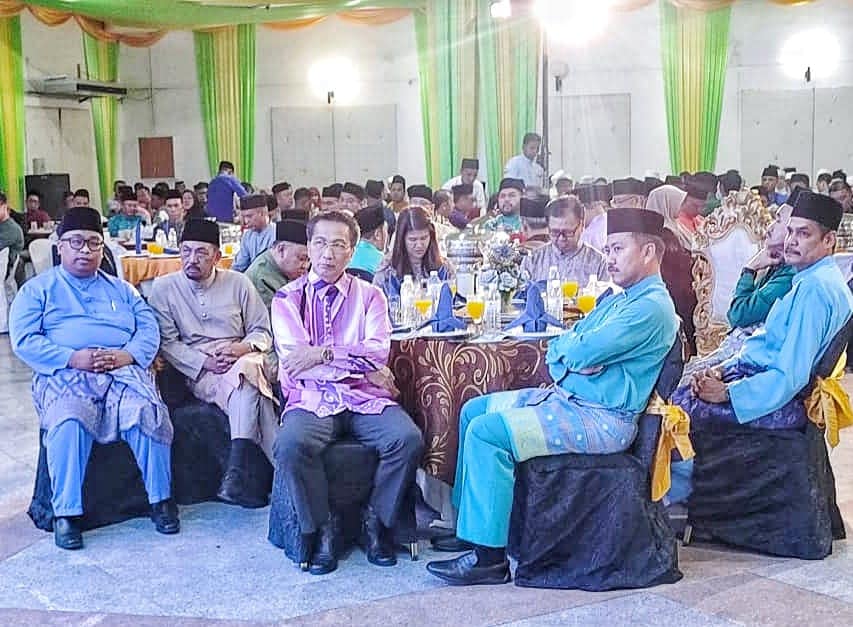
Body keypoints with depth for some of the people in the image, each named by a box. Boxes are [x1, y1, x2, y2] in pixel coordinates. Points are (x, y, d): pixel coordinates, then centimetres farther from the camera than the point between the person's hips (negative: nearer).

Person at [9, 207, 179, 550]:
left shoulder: (121, 289, 25)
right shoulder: (38, 289, 16)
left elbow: (150, 330, 12)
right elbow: (24, 340, 2)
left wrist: (126, 355, -10)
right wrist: (73, 358, -13)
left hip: (123, 371, 2)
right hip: (64, 376, -2)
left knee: (149, 413, -29)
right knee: (67, 421, -35)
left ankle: (161, 498, -16)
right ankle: (66, 512, -25)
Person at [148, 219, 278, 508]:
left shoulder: (238, 283, 12)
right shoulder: (163, 288, 8)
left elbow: (263, 332, 13)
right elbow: (166, 343, 1)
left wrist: (244, 347, -11)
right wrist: (204, 362, -13)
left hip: (242, 360, 2)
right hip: (196, 372, -2)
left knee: (244, 371, -37)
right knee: (248, 386, -35)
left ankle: (237, 473, -41)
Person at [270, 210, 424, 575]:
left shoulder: (369, 296, 14)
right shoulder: (288, 298, 10)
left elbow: (378, 351, -3)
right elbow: (292, 359, -5)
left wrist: (322, 354, -15)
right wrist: (360, 366, -9)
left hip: (365, 398, 2)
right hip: (311, 399, -1)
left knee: (408, 439, -27)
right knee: (291, 445, -33)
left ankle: (377, 520, -2)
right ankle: (322, 528, -8)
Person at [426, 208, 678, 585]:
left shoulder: (653, 307, -16)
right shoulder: (615, 299, 18)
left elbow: (579, 353, -23)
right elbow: (558, 352, 15)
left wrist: (569, 347, 0)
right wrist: (572, 358, -8)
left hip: (602, 420, -11)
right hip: (566, 396, 11)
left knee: (487, 432, -22)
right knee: (474, 410, 13)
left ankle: (489, 557, -15)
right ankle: (470, 520, 18)